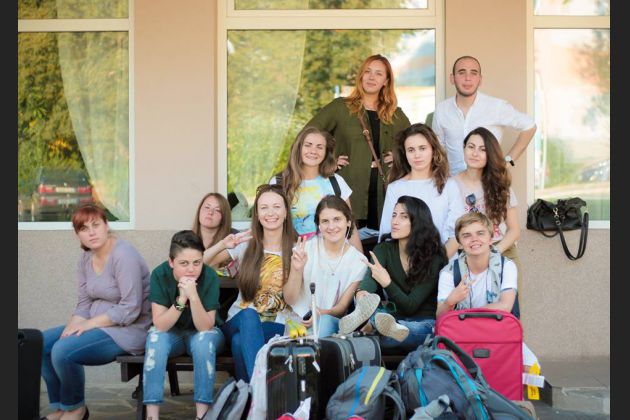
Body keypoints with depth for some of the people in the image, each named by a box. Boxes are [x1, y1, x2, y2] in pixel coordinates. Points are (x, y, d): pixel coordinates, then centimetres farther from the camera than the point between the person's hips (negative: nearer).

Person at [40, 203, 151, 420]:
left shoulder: (123, 255, -19)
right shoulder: (86, 258, 7)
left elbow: (130, 310, -23)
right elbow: (84, 304, 8)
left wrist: (88, 324, -20)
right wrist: (73, 326, -12)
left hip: (128, 329, -9)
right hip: (97, 324, 9)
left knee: (63, 351, -25)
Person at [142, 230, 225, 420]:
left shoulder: (209, 277, -23)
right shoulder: (160, 275, -21)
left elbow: (205, 327, -26)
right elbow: (160, 325, -24)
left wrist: (194, 296, -41)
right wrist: (181, 299, -38)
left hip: (202, 333, -1)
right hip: (172, 333, 1)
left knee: (203, 340, -34)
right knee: (155, 337, -31)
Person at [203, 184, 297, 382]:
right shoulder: (245, 243, 5)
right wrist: (222, 245, -19)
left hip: (277, 326, -2)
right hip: (240, 321, 2)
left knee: (240, 341, -36)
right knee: (249, 315, -37)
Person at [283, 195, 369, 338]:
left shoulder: (358, 261, 0)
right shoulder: (305, 249, -2)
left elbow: (342, 307, 3)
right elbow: (290, 299, -2)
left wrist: (323, 314, -21)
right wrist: (296, 270, -22)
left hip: (331, 322, 1)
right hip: (298, 319, -1)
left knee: (325, 321, -34)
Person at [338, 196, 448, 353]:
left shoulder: (434, 258, -6)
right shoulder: (383, 250, 3)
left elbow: (410, 306, -12)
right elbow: (370, 278, -20)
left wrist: (387, 282, -30)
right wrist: (362, 292, -45)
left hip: (423, 322, -3)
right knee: (365, 299, -27)